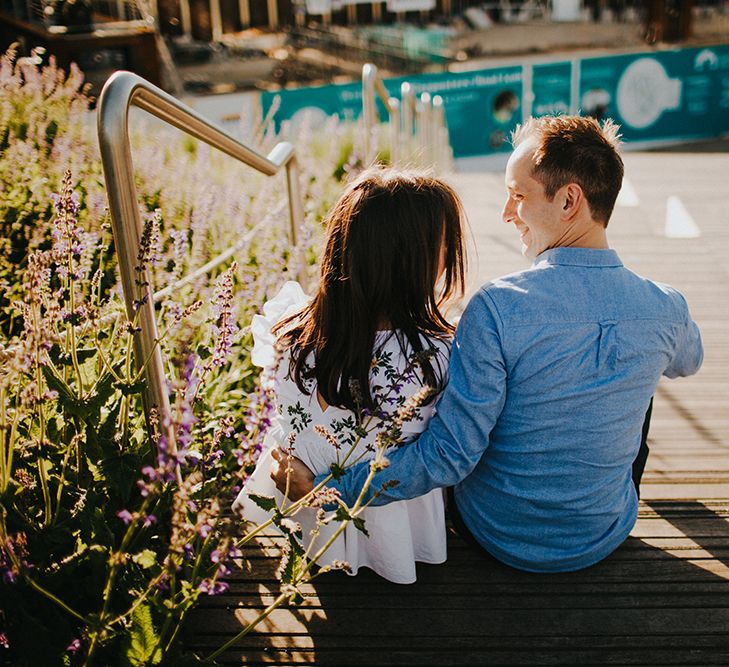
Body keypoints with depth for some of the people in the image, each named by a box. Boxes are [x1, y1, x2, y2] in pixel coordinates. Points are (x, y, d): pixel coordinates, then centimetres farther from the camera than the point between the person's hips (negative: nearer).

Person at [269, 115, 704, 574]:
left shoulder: (498, 307, -29)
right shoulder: (665, 309, -15)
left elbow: (449, 455, -28)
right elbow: (688, 361, 12)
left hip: (498, 536, -2)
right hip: (606, 538, 3)